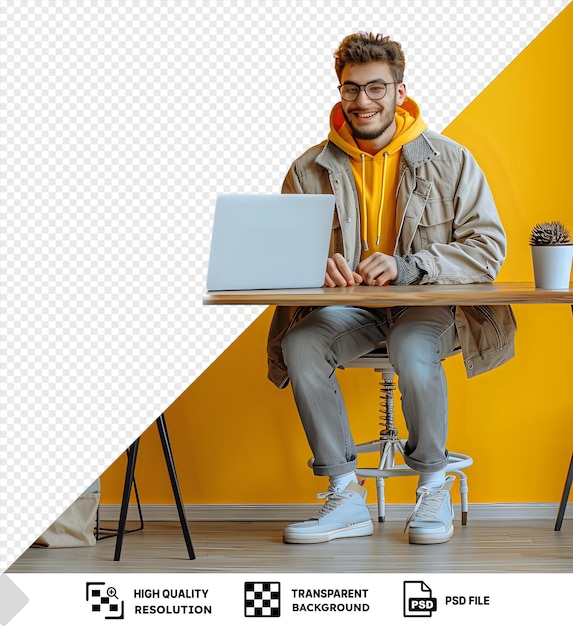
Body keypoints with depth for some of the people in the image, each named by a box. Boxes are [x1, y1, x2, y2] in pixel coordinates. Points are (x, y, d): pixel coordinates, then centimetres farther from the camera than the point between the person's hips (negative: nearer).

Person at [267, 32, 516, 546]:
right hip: (347, 307, 3)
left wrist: (406, 266, -21)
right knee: (299, 345, -29)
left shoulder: (449, 160, 0)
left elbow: (488, 248, -6)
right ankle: (346, 497, -16)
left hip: (428, 302, -2)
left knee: (413, 349, -36)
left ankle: (434, 487, -10)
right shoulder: (310, 169, 5)